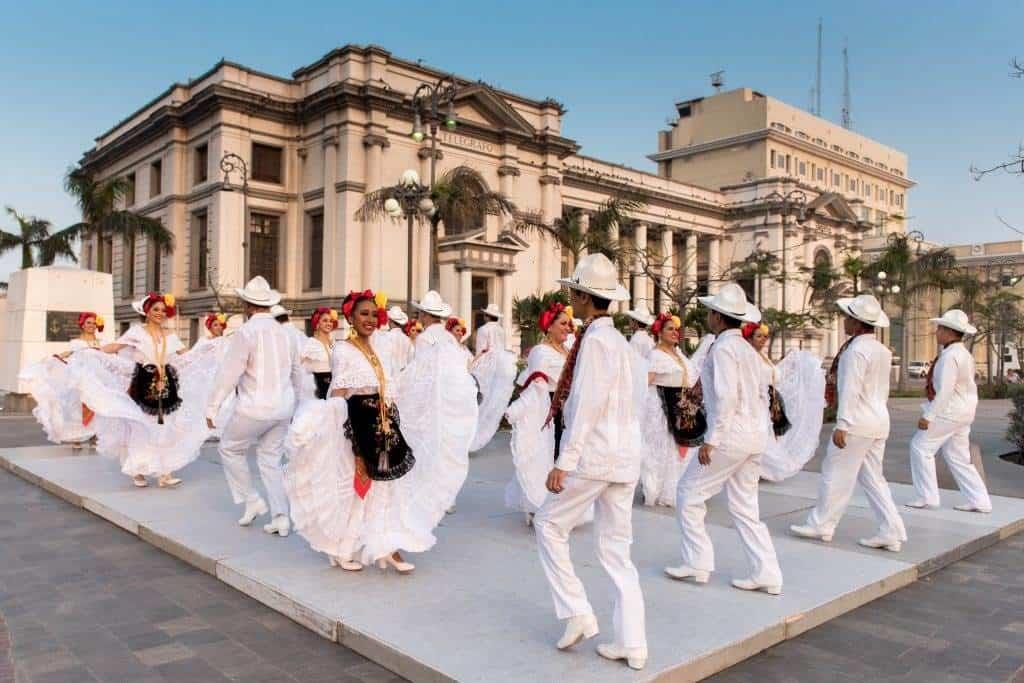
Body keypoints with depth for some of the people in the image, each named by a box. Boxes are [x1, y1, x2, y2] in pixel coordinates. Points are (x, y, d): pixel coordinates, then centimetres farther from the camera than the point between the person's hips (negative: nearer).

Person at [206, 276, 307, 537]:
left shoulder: (246, 332, -14)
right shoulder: (284, 332, 6)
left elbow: (228, 374, -13)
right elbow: (297, 372, 15)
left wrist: (212, 407, -4)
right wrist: (293, 402, 29)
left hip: (255, 408, -6)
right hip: (284, 407, 6)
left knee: (230, 448, 17)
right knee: (271, 459, 14)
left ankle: (252, 500, 19)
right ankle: (280, 517, 10)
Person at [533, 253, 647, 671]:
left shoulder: (595, 339, -12)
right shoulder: (619, 340, 15)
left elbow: (587, 404, -19)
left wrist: (564, 462, -18)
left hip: (595, 453, -9)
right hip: (626, 454, 9)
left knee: (549, 525, 9)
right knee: (617, 548, 11)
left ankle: (576, 612, 9)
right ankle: (631, 644, 14)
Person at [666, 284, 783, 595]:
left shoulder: (723, 348, -13)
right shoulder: (747, 349, 14)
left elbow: (726, 397, -21)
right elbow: (763, 393, 15)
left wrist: (711, 440, -19)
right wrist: (763, 429, 20)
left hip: (731, 434, -9)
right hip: (755, 434, 9)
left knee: (689, 492, 4)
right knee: (744, 506, 14)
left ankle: (698, 563, 11)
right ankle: (767, 574, 14)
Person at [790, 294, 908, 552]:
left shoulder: (856, 350, -16)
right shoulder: (882, 351, 12)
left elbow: (850, 390, -20)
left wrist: (842, 424, -19)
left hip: (857, 422, -9)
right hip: (880, 421, 9)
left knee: (836, 474, 2)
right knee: (873, 478, 13)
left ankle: (821, 525, 12)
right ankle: (891, 532, 12)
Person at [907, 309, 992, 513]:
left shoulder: (949, 356, -19)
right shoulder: (964, 354, 12)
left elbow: (944, 390, -23)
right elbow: (968, 387, 17)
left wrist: (928, 416, -21)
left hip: (949, 412, -10)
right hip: (963, 412, 10)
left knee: (921, 447, -1)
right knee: (958, 457, 13)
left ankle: (927, 497, 2)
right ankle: (979, 501, 14)